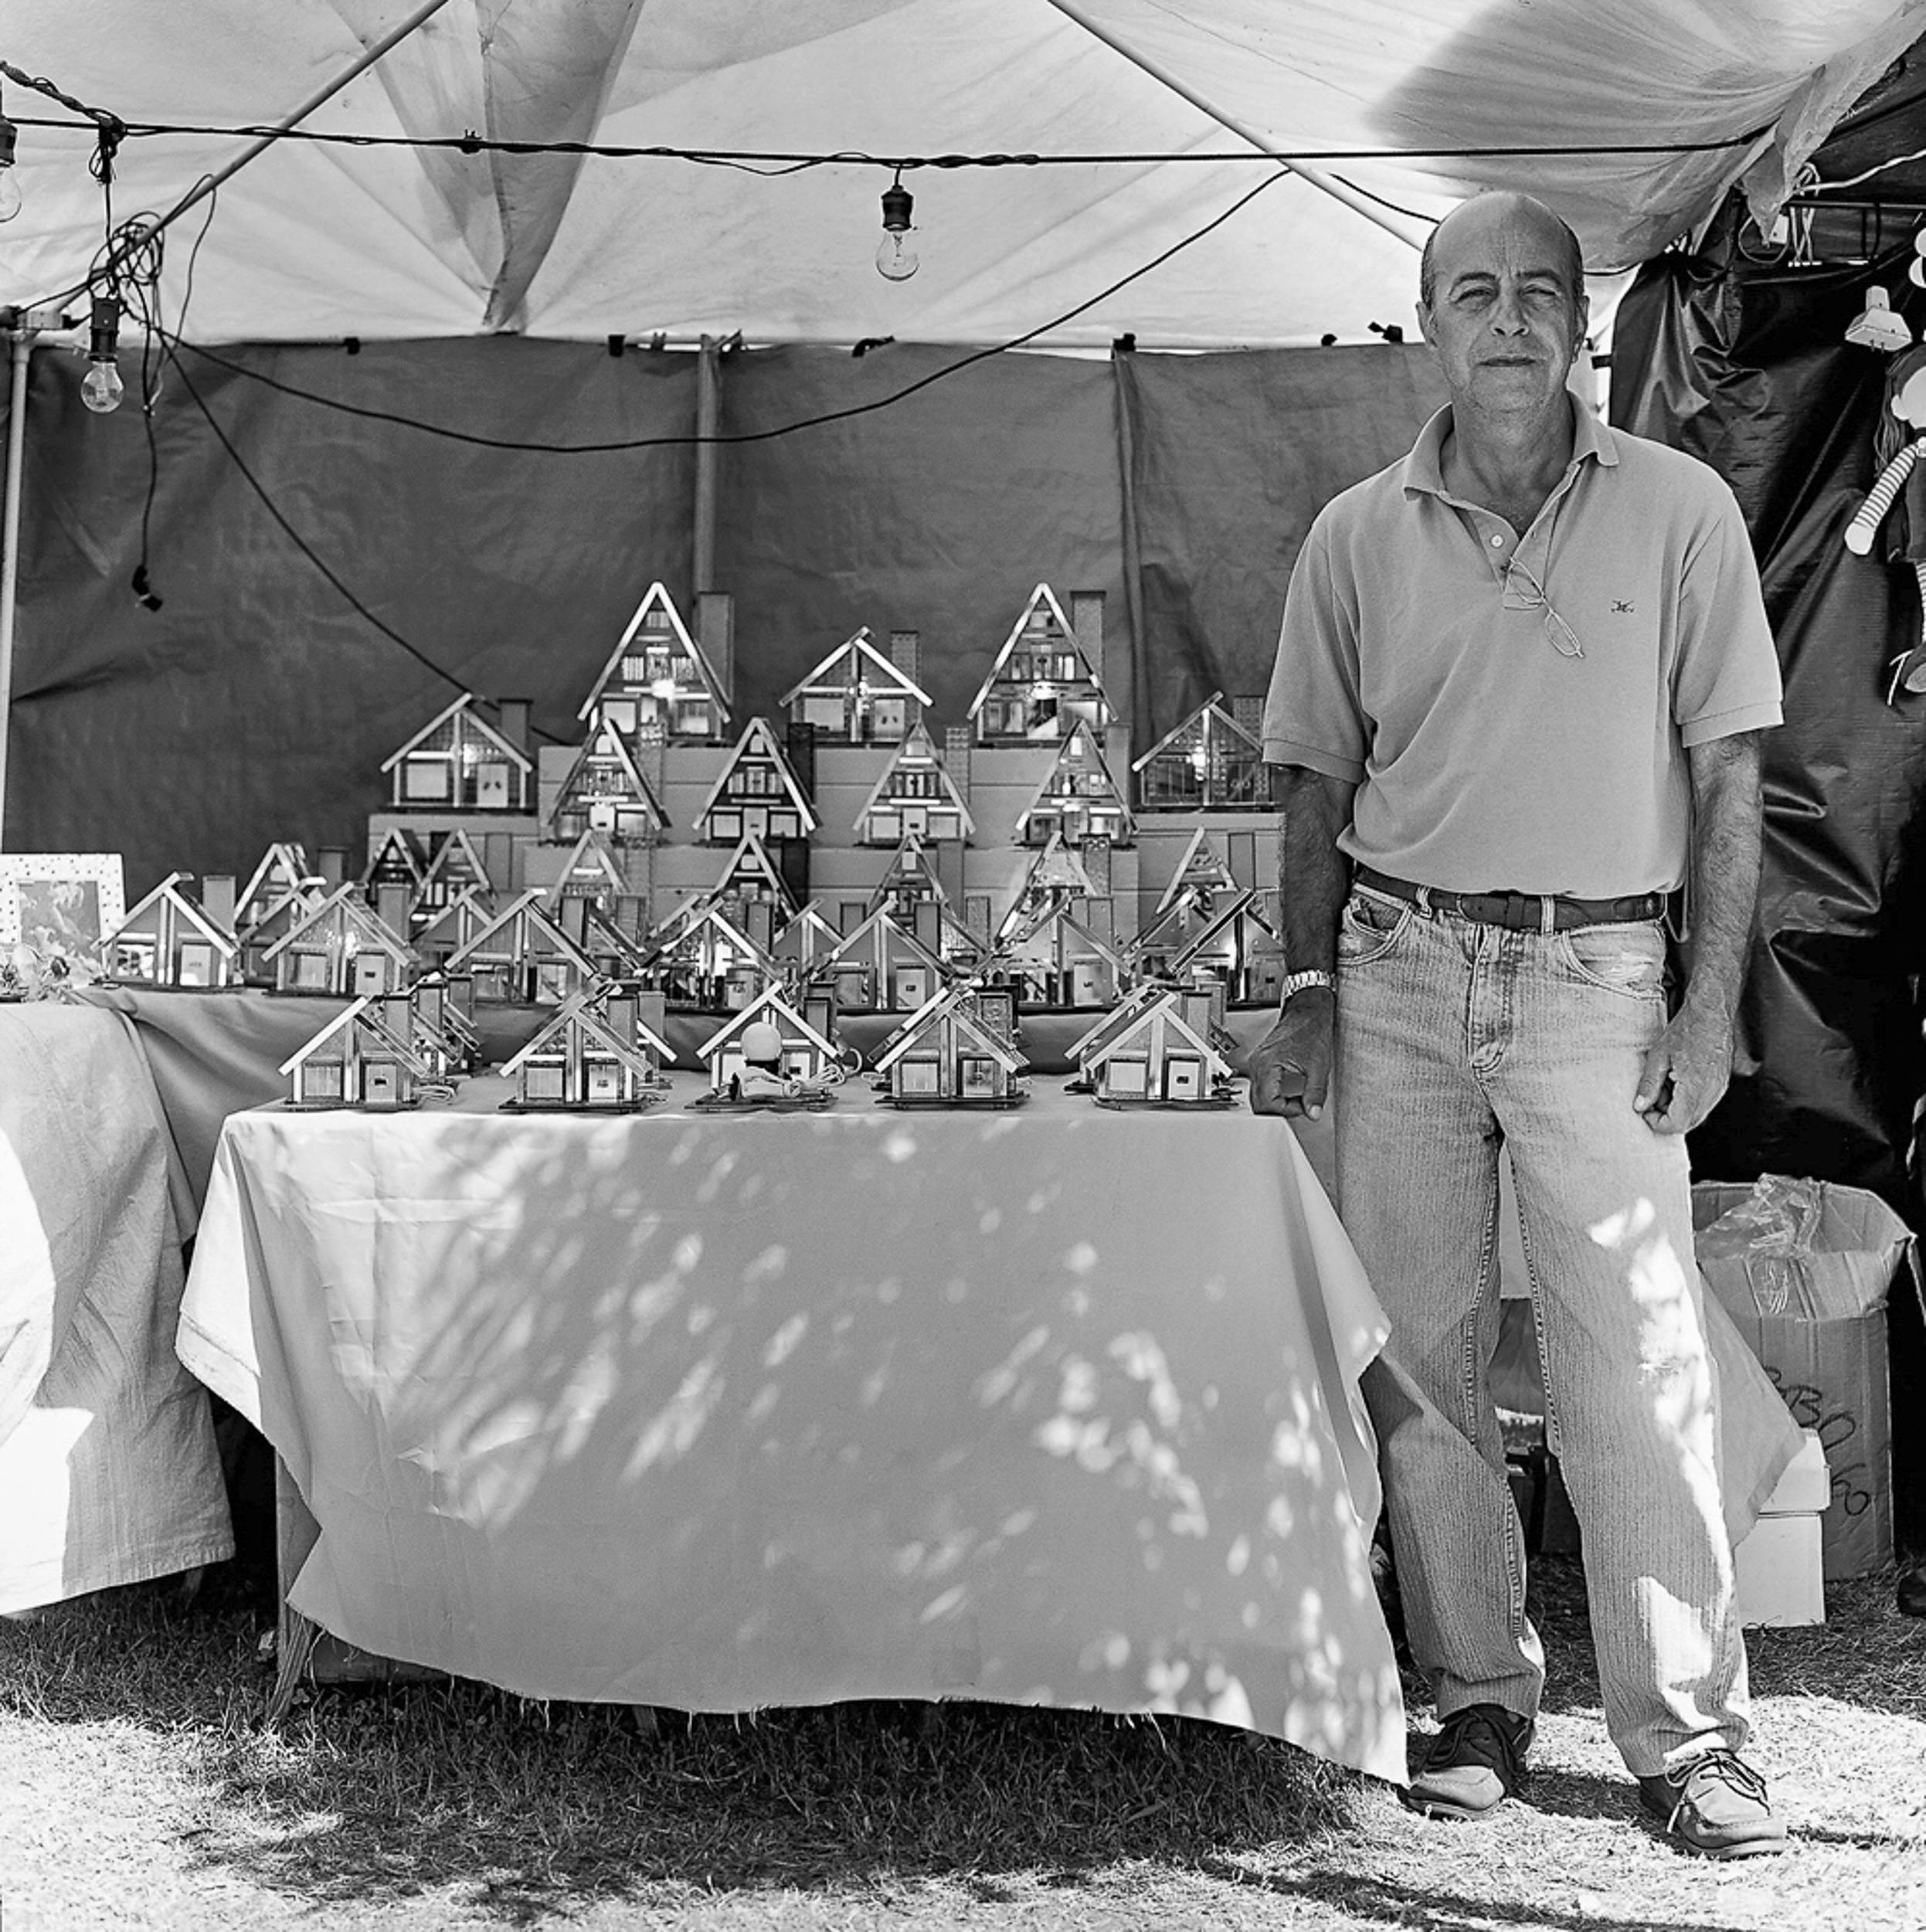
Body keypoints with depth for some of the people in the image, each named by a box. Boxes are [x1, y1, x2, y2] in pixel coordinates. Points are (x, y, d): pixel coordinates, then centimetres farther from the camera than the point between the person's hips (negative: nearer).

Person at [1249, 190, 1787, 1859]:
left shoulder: (1680, 511, 2)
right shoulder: (1359, 537, 7)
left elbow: (1728, 775, 2)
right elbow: (1319, 785, 12)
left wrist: (1712, 1003, -4)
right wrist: (1307, 993, 4)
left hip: (1596, 973, -2)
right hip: (1401, 970, 3)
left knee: (1641, 1365, -5)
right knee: (1420, 1357, 5)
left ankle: (1688, 1735, 4)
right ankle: (1480, 1700, 18)